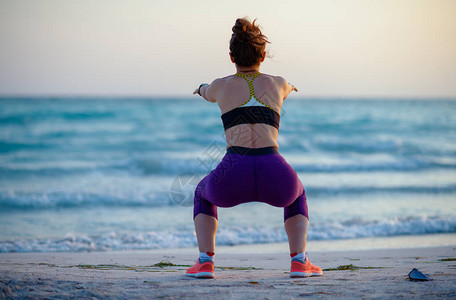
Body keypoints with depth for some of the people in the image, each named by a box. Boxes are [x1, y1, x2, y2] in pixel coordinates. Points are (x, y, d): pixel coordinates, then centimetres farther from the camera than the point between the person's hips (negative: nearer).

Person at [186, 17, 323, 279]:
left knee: (203, 194, 36)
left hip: (234, 180, 0)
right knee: (295, 195, 38)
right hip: (275, 178, 1)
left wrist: (202, 89, 72)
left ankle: (205, 262, 16)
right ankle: (300, 261, 16)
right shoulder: (277, 83, 21)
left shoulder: (220, 86, 18)